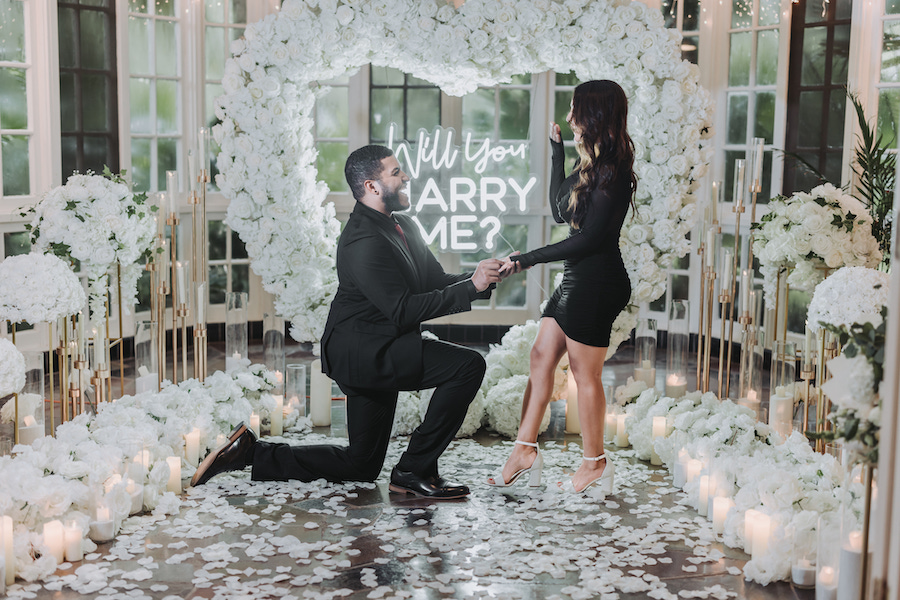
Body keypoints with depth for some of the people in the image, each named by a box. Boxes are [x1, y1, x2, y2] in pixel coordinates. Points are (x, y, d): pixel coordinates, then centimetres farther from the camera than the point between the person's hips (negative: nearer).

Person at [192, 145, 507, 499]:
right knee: (468, 365, -21)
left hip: (375, 353, 10)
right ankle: (413, 472, -13)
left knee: (361, 466, 16)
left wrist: (479, 277, -6)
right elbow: (403, 311, -26)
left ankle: (250, 453, 18)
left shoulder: (404, 226, 12)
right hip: (361, 351, -10)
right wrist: (471, 287, -24)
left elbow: (436, 282, 13)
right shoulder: (363, 241, -20)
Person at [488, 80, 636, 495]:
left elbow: (589, 239, -20)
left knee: (584, 372, -1)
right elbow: (560, 211, 23)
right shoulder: (592, 166, 13)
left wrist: (527, 260, -15)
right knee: (541, 356, 9)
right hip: (577, 280, 10)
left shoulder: (613, 173, -17)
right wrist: (557, 149, 24)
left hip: (597, 284, -10)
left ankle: (595, 464, 12)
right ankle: (525, 450, 13)